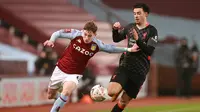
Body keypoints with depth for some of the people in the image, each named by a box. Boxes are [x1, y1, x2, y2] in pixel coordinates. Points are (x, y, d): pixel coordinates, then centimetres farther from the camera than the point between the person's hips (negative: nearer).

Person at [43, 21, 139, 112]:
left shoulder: (97, 45, -16)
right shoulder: (76, 34, -19)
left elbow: (110, 48, 0)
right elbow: (58, 33, -9)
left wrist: (128, 49, -4)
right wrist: (51, 40, -29)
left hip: (74, 74, -1)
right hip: (60, 69, 1)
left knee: (66, 91, -32)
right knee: (50, 95, 15)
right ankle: (60, 97, 50)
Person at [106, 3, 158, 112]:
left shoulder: (152, 31, -5)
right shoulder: (130, 27, 6)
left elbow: (149, 50, -16)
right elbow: (116, 39, 19)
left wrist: (138, 40, -30)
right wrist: (115, 29, -3)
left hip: (139, 71, -2)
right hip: (124, 66, 2)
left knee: (124, 101, 3)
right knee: (111, 92, -21)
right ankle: (120, 89, 15)